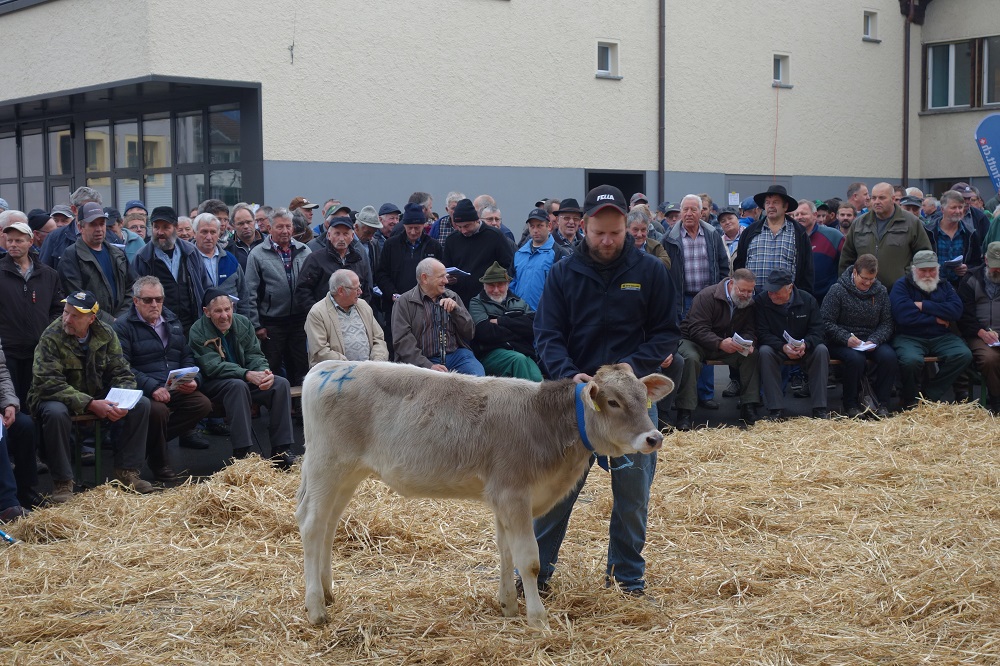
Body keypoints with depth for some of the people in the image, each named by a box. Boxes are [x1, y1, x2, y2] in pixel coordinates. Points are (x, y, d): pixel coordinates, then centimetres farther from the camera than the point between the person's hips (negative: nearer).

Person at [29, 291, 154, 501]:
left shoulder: (106, 334, -5)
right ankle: (62, 482, -23)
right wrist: (90, 404, -32)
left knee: (141, 404, -14)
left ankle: (126, 471, -5)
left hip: (98, 399, 4)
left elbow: (122, 373, -1)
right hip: (57, 398, -4)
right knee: (55, 412, -38)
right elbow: (49, 384, -24)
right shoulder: (51, 338, -18)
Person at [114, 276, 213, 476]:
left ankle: (152, 441, -5)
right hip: (143, 391, -6)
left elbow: (186, 356, 20)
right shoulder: (123, 326, -3)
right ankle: (159, 463, -9)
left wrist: (193, 380, -2)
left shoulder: (172, 321, 18)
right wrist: (153, 388, -25)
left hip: (175, 388, 7)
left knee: (202, 404, -18)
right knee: (158, 410, -36)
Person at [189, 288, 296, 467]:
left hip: (246, 379, 5)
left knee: (281, 384, -18)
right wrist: (247, 374, -35)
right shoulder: (198, 332, -13)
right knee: (237, 386, -37)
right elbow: (213, 367, -22)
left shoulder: (243, 323, 3)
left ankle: (281, 449, -19)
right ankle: (241, 452, -39)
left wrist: (264, 372, -24)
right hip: (213, 385, -5)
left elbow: (254, 355, 1)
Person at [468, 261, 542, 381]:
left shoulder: (519, 302, 23)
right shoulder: (477, 303, 12)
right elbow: (486, 333, -7)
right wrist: (518, 331, 1)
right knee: (519, 359, -33)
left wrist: (501, 321, -2)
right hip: (491, 353, -2)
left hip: (523, 352, 2)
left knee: (538, 380, -29)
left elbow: (533, 326, 3)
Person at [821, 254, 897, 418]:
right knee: (855, 358, -36)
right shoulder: (838, 290, -5)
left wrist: (874, 341, -13)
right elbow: (826, 322, -9)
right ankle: (851, 405, -16)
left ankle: (881, 403, -13)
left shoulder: (881, 291, 7)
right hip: (842, 343, -4)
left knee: (889, 356, -27)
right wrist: (847, 338, -23)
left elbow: (887, 324, 6)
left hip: (872, 341, 4)